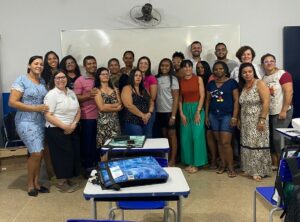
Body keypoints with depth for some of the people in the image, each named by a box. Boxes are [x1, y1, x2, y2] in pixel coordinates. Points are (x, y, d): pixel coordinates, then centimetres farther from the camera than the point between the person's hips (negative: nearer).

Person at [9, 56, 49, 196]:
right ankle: (30, 183, 11)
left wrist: (48, 107, -2)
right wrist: (35, 108, -18)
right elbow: (12, 102, -13)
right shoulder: (21, 80, -7)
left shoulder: (43, 82, 11)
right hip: (26, 122, -6)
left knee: (38, 153, 8)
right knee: (36, 153, -11)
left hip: (41, 121, 6)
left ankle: (36, 182, 22)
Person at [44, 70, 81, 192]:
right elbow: (48, 115, -18)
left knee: (73, 154, 8)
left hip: (72, 130, 7)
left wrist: (73, 124, -5)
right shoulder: (51, 94, -11)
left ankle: (67, 179, 24)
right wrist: (64, 127, -19)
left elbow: (78, 110, 12)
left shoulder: (71, 93, 11)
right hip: (57, 131, -7)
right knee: (62, 156, -2)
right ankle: (61, 182, 12)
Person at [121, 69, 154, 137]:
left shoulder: (144, 90, 17)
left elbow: (151, 103, 15)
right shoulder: (127, 88, -5)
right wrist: (142, 115, -14)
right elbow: (129, 105, -17)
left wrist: (149, 113, -5)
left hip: (146, 122, 7)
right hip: (133, 122, -7)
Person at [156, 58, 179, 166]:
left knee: (171, 135, 2)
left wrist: (173, 115, -13)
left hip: (169, 111, -4)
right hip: (159, 111, 4)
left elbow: (176, 98, -7)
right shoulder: (157, 78, 7)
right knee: (164, 135, 10)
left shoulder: (173, 79, -4)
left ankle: (172, 160, 8)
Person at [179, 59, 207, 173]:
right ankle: (189, 162, 16)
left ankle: (196, 163, 6)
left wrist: (198, 112, -12)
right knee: (186, 136, 4)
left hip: (197, 108, -3)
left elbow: (202, 96, -5)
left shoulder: (198, 79, 0)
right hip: (185, 109, 3)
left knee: (197, 136, -5)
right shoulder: (180, 81, 5)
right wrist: (181, 113, -4)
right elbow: (179, 99, 5)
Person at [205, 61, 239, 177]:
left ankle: (231, 167, 4)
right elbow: (208, 100, 14)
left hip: (227, 115, -4)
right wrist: (206, 115, 9)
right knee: (219, 142, 9)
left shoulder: (232, 82, -3)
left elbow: (236, 100, -6)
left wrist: (234, 117, -12)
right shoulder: (211, 83, 10)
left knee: (225, 142, -8)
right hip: (214, 115, 5)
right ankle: (223, 164, 20)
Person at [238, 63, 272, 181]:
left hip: (257, 120, -6)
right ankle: (250, 169, 22)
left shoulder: (260, 83, -9)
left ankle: (259, 171, 9)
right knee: (248, 144, 10)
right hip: (246, 122, 6)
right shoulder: (242, 86, 10)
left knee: (258, 144, -2)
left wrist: (262, 120, -21)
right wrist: (239, 119, 9)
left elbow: (266, 102, -16)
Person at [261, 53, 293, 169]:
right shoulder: (263, 78, 11)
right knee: (270, 138, 9)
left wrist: (284, 110, -19)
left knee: (278, 138, -8)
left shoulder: (283, 74, -9)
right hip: (268, 113, 7)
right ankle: (274, 163, 20)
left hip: (281, 112, -7)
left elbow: (289, 92, -15)